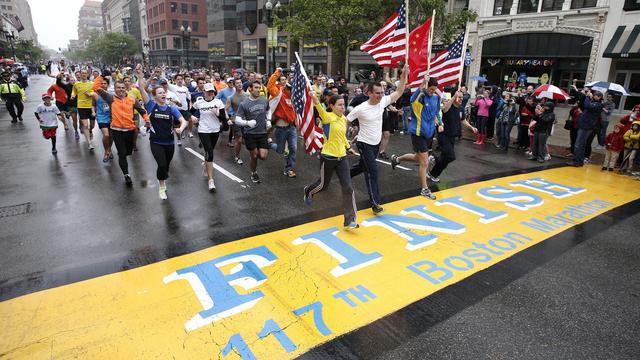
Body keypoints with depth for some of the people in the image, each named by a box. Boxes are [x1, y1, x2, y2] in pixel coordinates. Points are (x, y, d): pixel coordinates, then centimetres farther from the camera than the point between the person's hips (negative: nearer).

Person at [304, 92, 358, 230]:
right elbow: (318, 106, -36)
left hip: (342, 157, 6)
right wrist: (314, 97, -55)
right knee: (323, 185, 14)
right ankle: (308, 191, 52)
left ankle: (349, 221, 3)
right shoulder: (327, 117, -14)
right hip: (328, 157, -5)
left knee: (348, 188, -4)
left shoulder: (344, 119, 8)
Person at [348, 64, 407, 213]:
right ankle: (375, 203, -6)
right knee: (373, 171, -12)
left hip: (376, 143, 7)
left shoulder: (382, 102, -6)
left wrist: (404, 75, -14)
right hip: (365, 144, -6)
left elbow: (399, 92, -4)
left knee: (363, 166, 22)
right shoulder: (360, 109, -19)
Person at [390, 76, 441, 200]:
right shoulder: (420, 96, -17)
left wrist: (440, 124, 5)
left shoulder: (436, 97, 5)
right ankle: (424, 189, 12)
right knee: (424, 163, -3)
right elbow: (413, 99, -43)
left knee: (419, 158, 23)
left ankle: (397, 159, 46)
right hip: (418, 133, -8)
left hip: (429, 132, 8)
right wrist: (423, 83, -55)